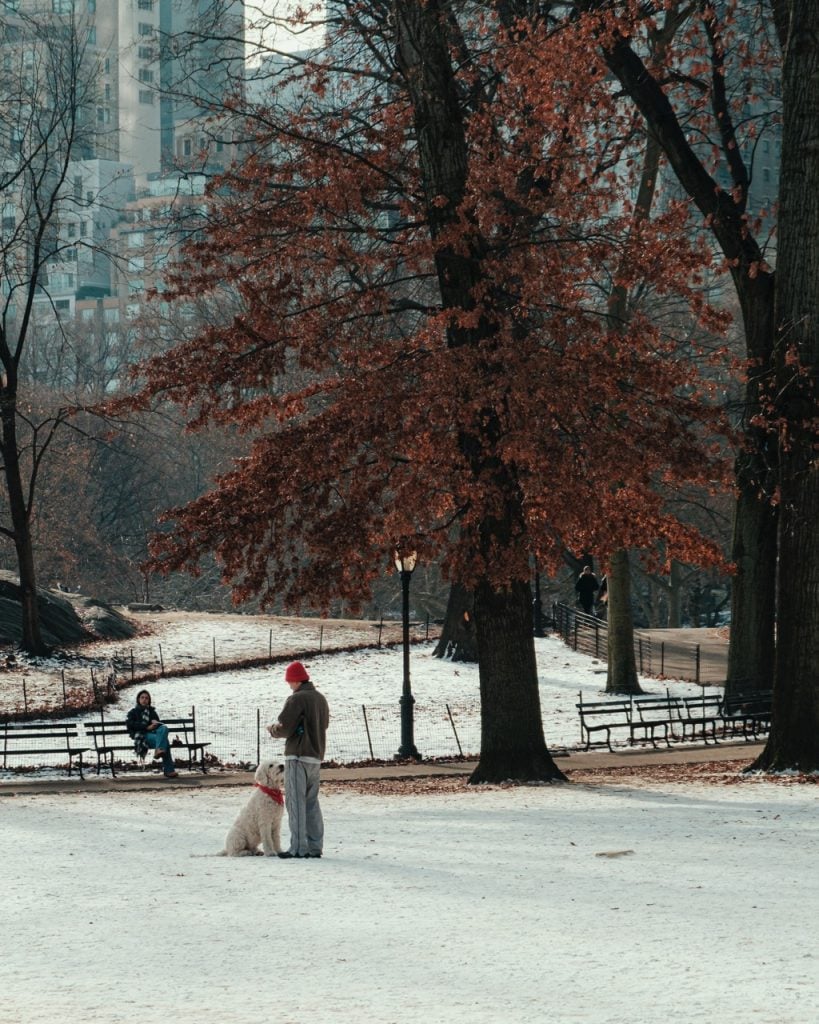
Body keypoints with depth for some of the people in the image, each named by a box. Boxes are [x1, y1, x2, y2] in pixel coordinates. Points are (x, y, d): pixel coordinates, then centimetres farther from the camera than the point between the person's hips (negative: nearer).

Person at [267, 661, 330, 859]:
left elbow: (284, 729, -17)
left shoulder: (296, 699, -13)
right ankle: (315, 846, 12)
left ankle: (299, 848, -9)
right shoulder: (320, 698, 13)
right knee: (312, 803, 13)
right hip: (316, 757, 8)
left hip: (297, 756, -8)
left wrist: (273, 730, 7)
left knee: (295, 802, -5)